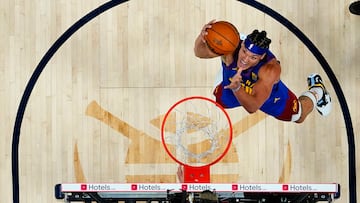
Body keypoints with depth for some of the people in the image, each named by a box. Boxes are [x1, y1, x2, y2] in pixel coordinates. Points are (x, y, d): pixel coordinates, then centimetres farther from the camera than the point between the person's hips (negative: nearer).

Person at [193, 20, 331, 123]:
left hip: (270, 97, -2)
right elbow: (200, 52, -45)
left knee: (299, 117, 21)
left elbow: (252, 107, -51)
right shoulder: (231, 47, -41)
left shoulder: (271, 69, -47)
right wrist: (201, 38, -67)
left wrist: (237, 88, -69)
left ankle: (316, 90, 52)